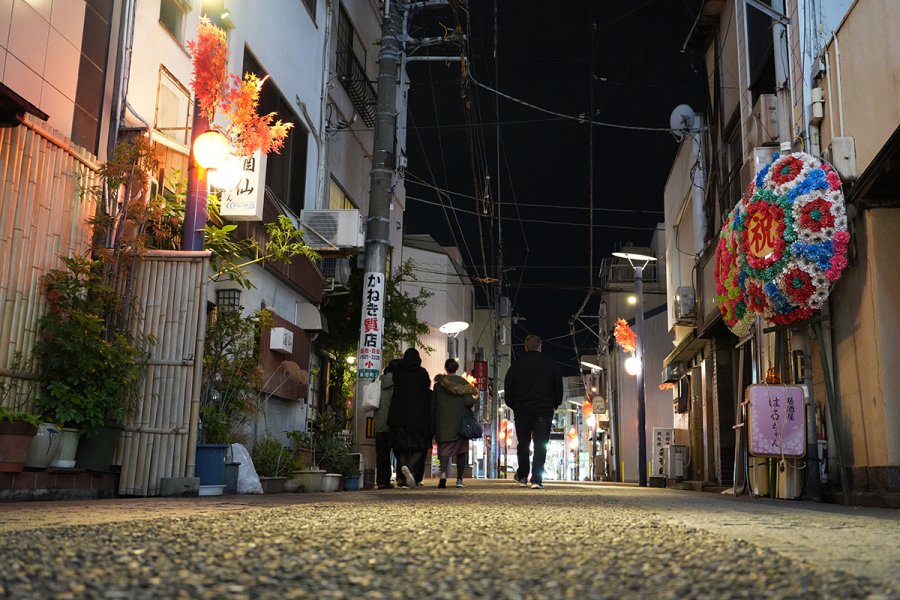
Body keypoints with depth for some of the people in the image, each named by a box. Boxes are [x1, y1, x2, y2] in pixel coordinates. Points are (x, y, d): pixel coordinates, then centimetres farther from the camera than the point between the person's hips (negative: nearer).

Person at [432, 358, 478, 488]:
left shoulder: (438, 383, 3)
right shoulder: (463, 382, -1)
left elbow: (434, 404, 3)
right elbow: (469, 402, -10)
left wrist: (435, 426, 10)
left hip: (443, 421, 0)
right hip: (460, 422, 0)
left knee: (444, 448, -2)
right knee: (461, 450, 11)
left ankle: (443, 473, -28)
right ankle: (459, 479, 10)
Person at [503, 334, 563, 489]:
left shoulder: (516, 365, 4)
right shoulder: (550, 364, 5)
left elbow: (509, 389, 3)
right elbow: (559, 387, 6)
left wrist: (513, 406, 15)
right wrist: (555, 404, 17)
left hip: (522, 410, 1)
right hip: (545, 410, -1)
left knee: (523, 444, 13)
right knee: (541, 446, -1)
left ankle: (522, 476, 16)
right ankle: (536, 480, -7)